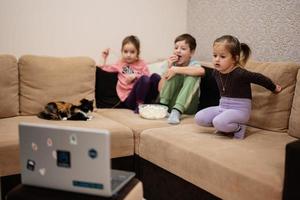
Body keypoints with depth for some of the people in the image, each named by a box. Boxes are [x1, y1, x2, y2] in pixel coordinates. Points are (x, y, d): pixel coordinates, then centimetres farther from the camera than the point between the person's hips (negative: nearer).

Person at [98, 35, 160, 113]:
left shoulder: (141, 64, 16)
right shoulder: (120, 64, 19)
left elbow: (148, 78, 4)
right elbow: (102, 68, 19)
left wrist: (136, 77, -9)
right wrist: (104, 57, 12)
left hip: (144, 96, 2)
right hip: (128, 98, -2)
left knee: (155, 76, -26)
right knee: (144, 79, -32)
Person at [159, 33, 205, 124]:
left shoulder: (193, 64, -4)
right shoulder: (172, 64, 5)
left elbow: (201, 71, -33)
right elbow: (160, 89, -3)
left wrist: (176, 69, -29)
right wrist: (169, 68, -12)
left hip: (187, 106, -2)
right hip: (170, 103, 2)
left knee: (193, 76, -25)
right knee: (175, 73, -15)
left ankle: (176, 111, -34)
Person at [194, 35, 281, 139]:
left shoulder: (240, 73, -20)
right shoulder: (216, 72, 2)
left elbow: (260, 78, -7)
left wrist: (274, 88, 7)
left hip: (239, 110, -7)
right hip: (222, 107, 7)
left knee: (219, 122, -33)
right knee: (199, 118, -9)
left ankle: (239, 128, -3)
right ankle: (226, 127, 8)